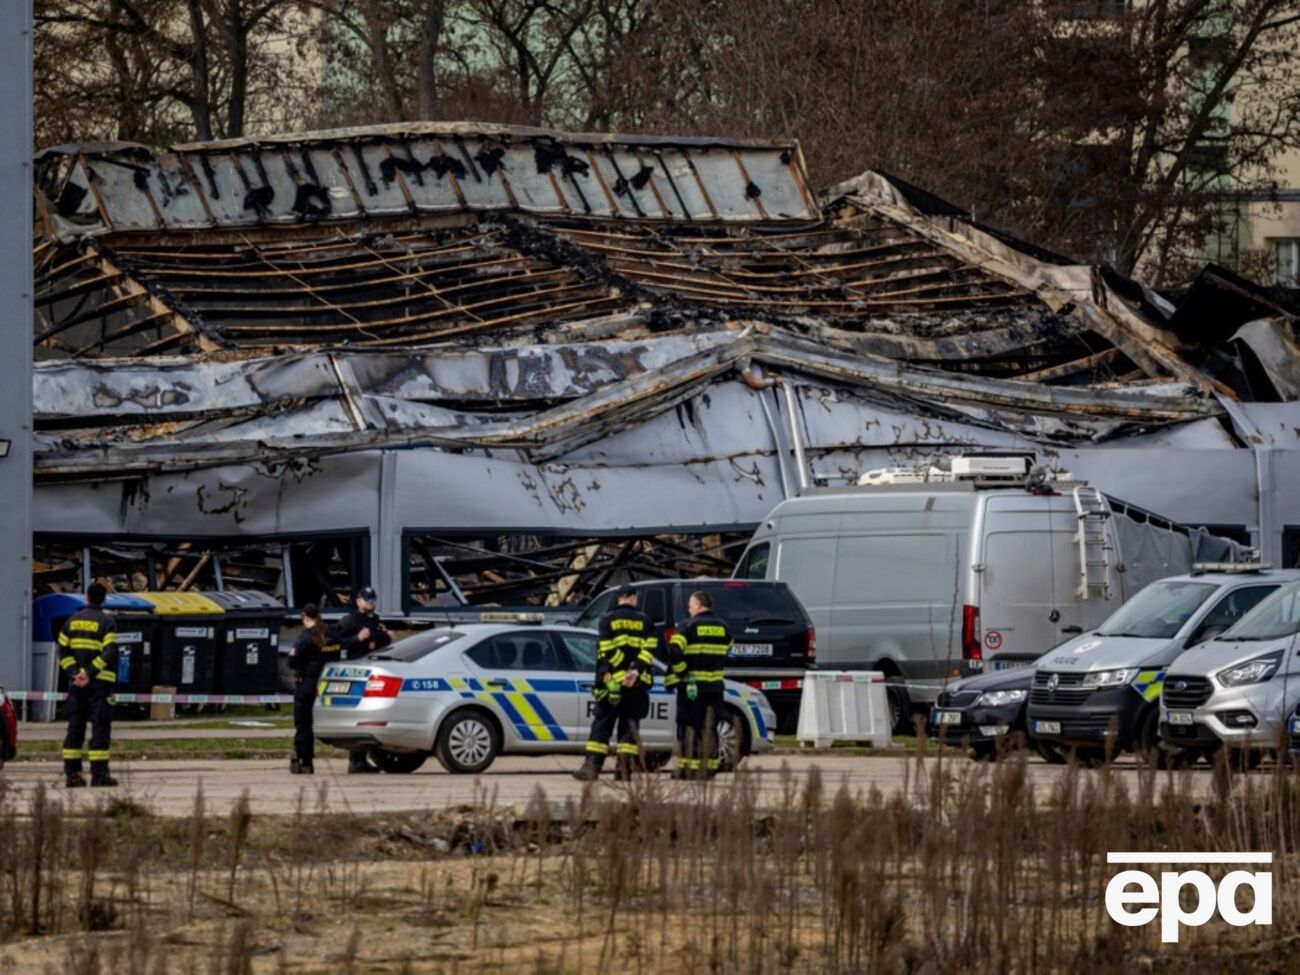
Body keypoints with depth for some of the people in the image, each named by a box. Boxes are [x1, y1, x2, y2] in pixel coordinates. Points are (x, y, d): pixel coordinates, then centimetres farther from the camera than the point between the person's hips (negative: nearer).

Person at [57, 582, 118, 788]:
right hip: (100, 683, -5)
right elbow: (109, 653, -17)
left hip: (76, 683, 5)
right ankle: (99, 773, -9)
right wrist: (90, 673, -18)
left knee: (75, 727, 9)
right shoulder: (106, 622, -5)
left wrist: (74, 673, -4)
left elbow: (63, 650, 4)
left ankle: (71, 772, 7)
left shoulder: (73, 620, 11)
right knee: (100, 727, -3)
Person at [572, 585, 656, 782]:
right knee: (630, 726, 6)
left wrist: (604, 677, -8)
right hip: (638, 683, 2)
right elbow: (649, 650, -3)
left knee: (601, 725, 1)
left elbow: (604, 653, -6)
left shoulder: (608, 620, 3)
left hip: (612, 682, -2)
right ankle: (625, 769, 1)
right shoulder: (645, 621, 10)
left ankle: (591, 767, -6)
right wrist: (636, 671, -12)